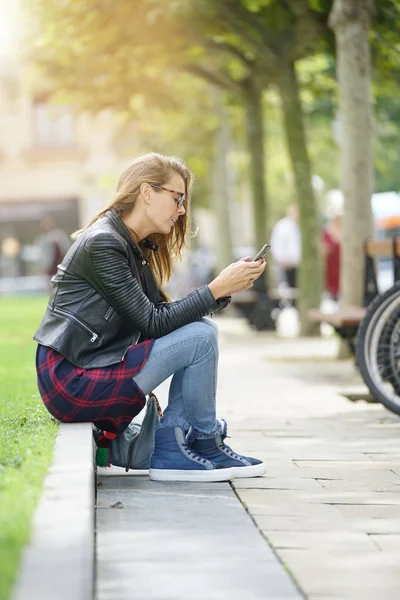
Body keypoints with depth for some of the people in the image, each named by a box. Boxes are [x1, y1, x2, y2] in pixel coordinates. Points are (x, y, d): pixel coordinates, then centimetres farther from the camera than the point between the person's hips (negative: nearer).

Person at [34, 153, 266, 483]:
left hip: (95, 366, 10)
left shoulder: (134, 246, 14)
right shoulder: (102, 244, -16)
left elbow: (162, 311, 9)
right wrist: (217, 288, -17)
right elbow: (152, 323, -18)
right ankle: (205, 442, 2)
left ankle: (170, 449, 0)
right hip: (73, 381, -10)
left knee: (202, 330, 5)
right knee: (200, 338, -15)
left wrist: (226, 287, -2)